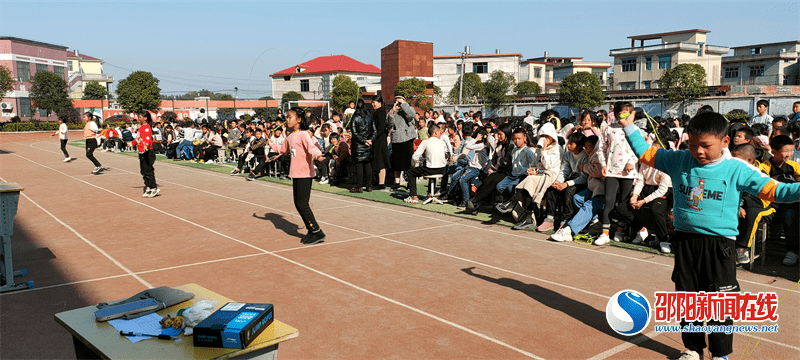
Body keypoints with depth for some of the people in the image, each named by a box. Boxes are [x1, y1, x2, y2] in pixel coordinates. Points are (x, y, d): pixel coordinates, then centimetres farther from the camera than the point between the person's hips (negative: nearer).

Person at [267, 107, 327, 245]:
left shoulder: (303, 134, -12)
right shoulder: (290, 137, 14)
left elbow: (312, 147, -29)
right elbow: (283, 149, 33)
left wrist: (317, 155, -48)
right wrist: (270, 144, 37)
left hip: (305, 174, -9)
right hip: (296, 174, 9)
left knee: (302, 204, -9)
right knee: (298, 204, 11)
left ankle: (317, 232, 0)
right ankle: (311, 231, 20)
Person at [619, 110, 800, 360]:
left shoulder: (738, 170, -4)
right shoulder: (678, 161, 3)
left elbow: (773, 190, -4)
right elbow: (645, 152, 11)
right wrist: (629, 128, 6)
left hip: (718, 244, -3)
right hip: (684, 241, 3)